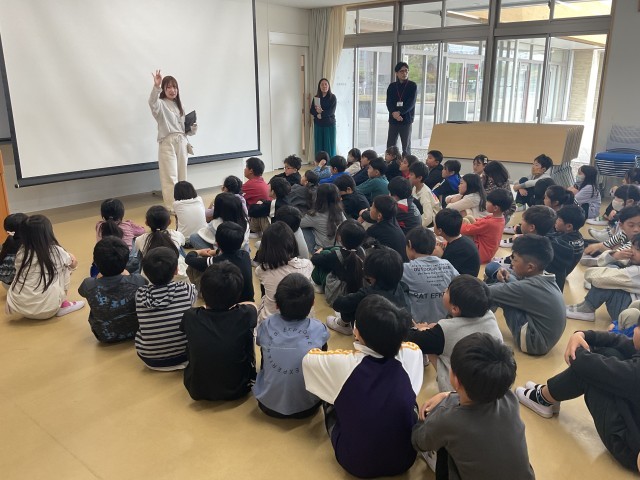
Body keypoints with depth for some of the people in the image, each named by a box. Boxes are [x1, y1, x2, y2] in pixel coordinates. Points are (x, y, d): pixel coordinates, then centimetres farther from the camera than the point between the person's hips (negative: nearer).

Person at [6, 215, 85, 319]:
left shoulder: (21, 253, -1)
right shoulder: (56, 251, -8)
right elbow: (73, 263, 13)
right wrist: (71, 257, 35)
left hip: (19, 307, 3)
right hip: (47, 310, -3)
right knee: (65, 267, 11)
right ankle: (63, 305, 15)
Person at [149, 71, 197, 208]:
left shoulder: (178, 106, 18)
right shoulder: (161, 104, -2)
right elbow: (152, 102, -28)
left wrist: (192, 129, 0)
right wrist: (156, 86, -44)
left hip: (181, 143, 7)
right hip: (167, 143, -6)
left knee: (182, 176, 11)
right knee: (171, 178, -7)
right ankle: (171, 207, -2)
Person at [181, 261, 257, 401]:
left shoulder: (190, 317, -20)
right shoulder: (245, 315, -23)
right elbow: (252, 305, 6)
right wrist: (232, 304, 22)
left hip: (198, 391, 1)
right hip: (237, 390, 0)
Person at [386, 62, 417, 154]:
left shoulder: (412, 86, 1)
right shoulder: (392, 86, 9)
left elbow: (411, 103, -8)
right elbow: (389, 102, 0)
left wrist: (399, 112, -19)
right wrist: (394, 113, -19)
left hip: (406, 120, -3)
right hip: (393, 120, 3)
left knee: (406, 146, -1)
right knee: (390, 146, 1)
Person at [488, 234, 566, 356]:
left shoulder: (527, 287, -26)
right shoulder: (547, 280, -2)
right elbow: (518, 288, 15)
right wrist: (508, 279, -6)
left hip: (534, 343, -9)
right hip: (547, 338, 9)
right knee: (505, 284, 6)